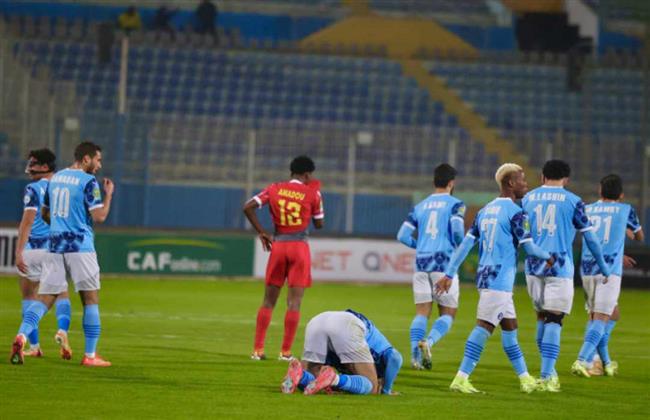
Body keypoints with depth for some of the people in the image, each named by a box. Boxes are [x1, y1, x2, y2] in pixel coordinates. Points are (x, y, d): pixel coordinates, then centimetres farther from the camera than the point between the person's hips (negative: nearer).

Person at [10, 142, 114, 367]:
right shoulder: (88, 181, -8)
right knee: (91, 299, 5)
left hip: (55, 246, 6)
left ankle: (21, 336, -21)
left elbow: (45, 213, 22)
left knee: (44, 298, 3)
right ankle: (90, 355, 4)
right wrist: (109, 194, 2)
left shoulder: (55, 178, 14)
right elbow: (99, 216, -13)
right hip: (80, 247, -6)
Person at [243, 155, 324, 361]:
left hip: (278, 245, 3)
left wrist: (262, 232, 4)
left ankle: (258, 349, 7)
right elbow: (319, 224, 6)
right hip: (300, 247, -3)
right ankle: (286, 352, -5)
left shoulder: (274, 189, 4)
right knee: (294, 301, -1)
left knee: (269, 300, 10)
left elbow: (248, 207, -4)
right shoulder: (312, 193, -3)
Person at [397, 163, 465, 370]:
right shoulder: (455, 204, 0)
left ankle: (415, 352, -10)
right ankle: (429, 342, -21)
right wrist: (461, 245, 5)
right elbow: (457, 229, -15)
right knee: (447, 313, 4)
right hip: (444, 263, -4)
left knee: (422, 313, 7)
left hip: (421, 262, 4)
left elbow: (403, 235, 8)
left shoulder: (420, 206, 13)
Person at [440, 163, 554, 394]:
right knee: (483, 327, -10)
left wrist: (449, 274, 11)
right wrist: (549, 257, 11)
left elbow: (466, 243, 12)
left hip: (484, 275, 9)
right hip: (499, 278, -9)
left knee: (509, 327, 15)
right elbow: (529, 247, -8)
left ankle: (525, 378, 22)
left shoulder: (485, 211, 14)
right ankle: (461, 378, -14)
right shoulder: (516, 213, -10)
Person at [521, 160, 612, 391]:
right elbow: (590, 237, 3)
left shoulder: (528, 198, 10)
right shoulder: (572, 201, -1)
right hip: (559, 268, -4)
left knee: (542, 317, 16)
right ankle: (547, 375, -15)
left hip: (533, 267, 4)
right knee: (554, 320, -6)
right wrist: (603, 265, 14)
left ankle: (548, 371, 20)